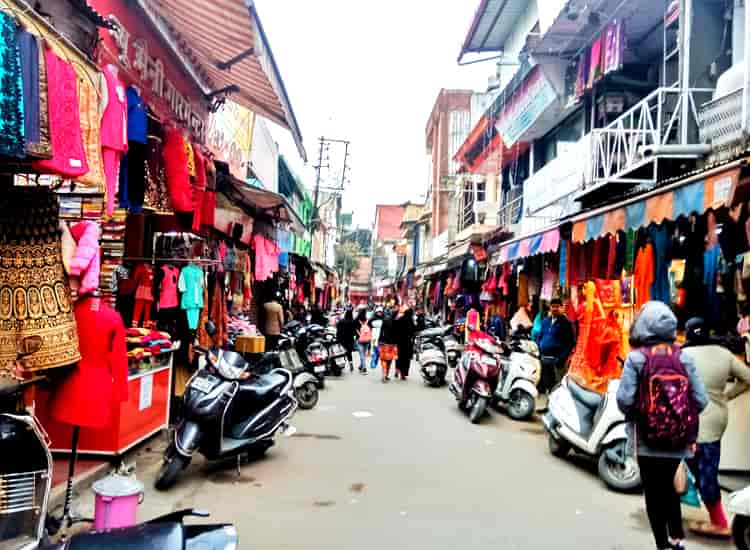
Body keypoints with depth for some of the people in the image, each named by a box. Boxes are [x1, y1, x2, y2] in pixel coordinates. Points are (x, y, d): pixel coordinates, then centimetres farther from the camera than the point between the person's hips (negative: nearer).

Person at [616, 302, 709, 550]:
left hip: (647, 439, -3)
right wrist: (682, 416, 13)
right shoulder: (684, 357, -4)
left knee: (653, 492, 9)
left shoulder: (636, 357, -13)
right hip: (677, 439, 4)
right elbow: (700, 400, -6)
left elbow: (624, 399, -17)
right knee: (669, 486, 25)